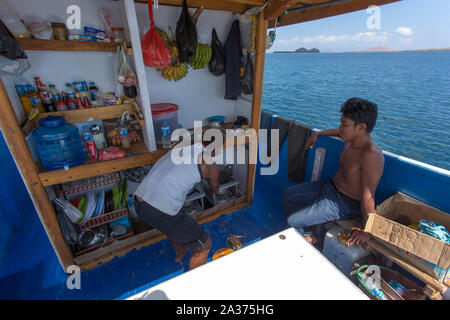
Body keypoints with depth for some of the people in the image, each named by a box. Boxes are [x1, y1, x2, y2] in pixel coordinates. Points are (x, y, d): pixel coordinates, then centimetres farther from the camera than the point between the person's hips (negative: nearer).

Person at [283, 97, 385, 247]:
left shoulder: (371, 155, -31)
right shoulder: (350, 138, -4)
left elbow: (368, 197, -30)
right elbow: (339, 132, 23)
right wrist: (316, 134, 25)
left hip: (344, 203, -9)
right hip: (330, 186, 9)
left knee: (293, 220, -14)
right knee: (288, 195, 9)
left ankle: (309, 237, 22)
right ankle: (305, 234, 24)